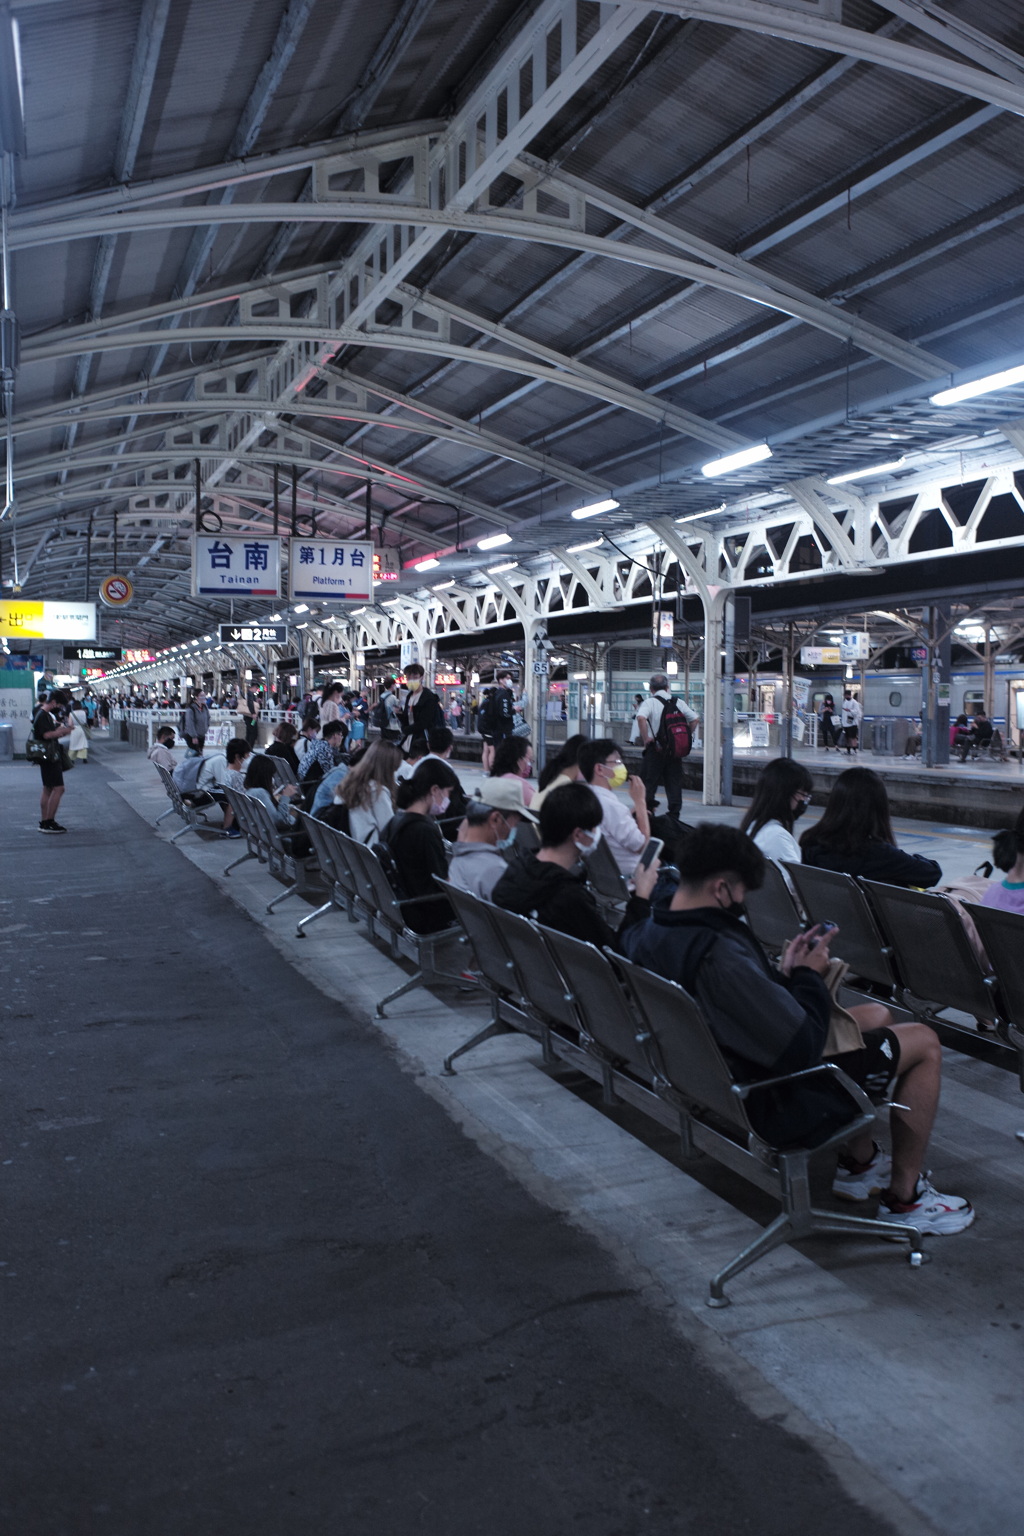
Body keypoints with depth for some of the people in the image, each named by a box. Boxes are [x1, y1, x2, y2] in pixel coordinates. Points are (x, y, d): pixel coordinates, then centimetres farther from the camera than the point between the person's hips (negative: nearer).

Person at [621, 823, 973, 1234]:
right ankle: (904, 1197, 18)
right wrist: (808, 976, -14)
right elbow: (800, 1049, -30)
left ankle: (859, 1162, 34)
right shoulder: (718, 957, -36)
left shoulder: (643, 937, -6)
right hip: (772, 1106, -9)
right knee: (925, 1042, 5)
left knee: (877, 1014, 23)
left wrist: (782, 974, -1)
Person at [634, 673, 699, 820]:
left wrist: (645, 739, -16)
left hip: (655, 749, -4)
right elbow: (695, 718, 12)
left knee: (648, 782, 3)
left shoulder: (650, 702, -7)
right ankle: (674, 815, 11)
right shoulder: (678, 702, 8)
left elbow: (641, 717, -25)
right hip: (675, 750, 4)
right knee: (674, 782, 10)